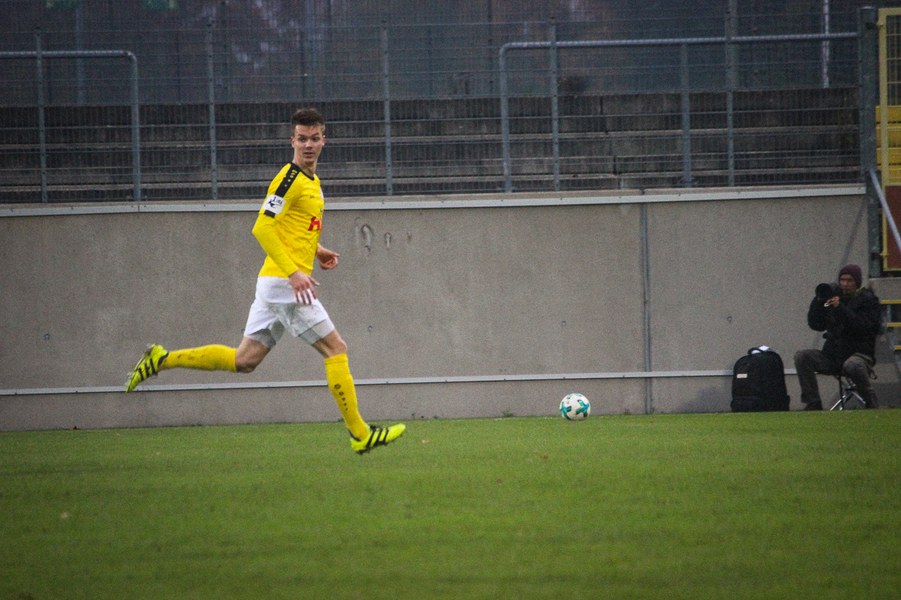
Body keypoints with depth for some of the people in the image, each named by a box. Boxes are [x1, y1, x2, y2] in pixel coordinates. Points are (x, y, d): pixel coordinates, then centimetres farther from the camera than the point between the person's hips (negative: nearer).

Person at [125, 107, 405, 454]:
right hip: (283, 281, -9)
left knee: (244, 360, 10)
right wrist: (294, 272, -25)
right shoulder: (290, 178, -13)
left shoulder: (311, 180, 17)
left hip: (274, 283, 9)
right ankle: (360, 434, -1)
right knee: (335, 349, -5)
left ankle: (162, 359, 13)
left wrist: (315, 251, 16)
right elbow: (262, 228, -20)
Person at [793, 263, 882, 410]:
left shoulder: (868, 300, -2)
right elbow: (816, 325, 8)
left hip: (859, 353, -6)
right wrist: (818, 302, -5)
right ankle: (813, 404, -14)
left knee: (852, 365, -40)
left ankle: (871, 403, -21)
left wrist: (841, 309, -23)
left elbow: (866, 327, -19)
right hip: (832, 356, 6)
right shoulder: (834, 296, 12)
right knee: (801, 357, -14)